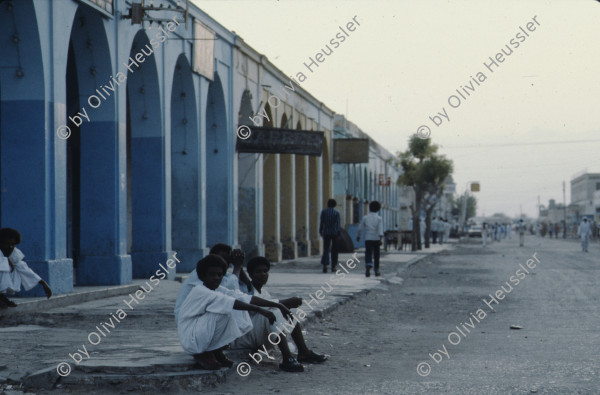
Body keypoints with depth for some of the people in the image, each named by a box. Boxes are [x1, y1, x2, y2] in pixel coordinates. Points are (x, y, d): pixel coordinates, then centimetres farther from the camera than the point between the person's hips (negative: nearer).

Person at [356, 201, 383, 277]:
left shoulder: (365, 217, 3)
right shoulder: (379, 218, -3)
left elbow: (360, 228, 11)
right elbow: (380, 229, -16)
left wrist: (358, 236, 28)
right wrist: (380, 239, -23)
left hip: (368, 239, 0)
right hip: (376, 239, 0)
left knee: (368, 254, -7)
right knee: (376, 255, 15)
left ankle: (368, 268, -32)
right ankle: (376, 271, 23)